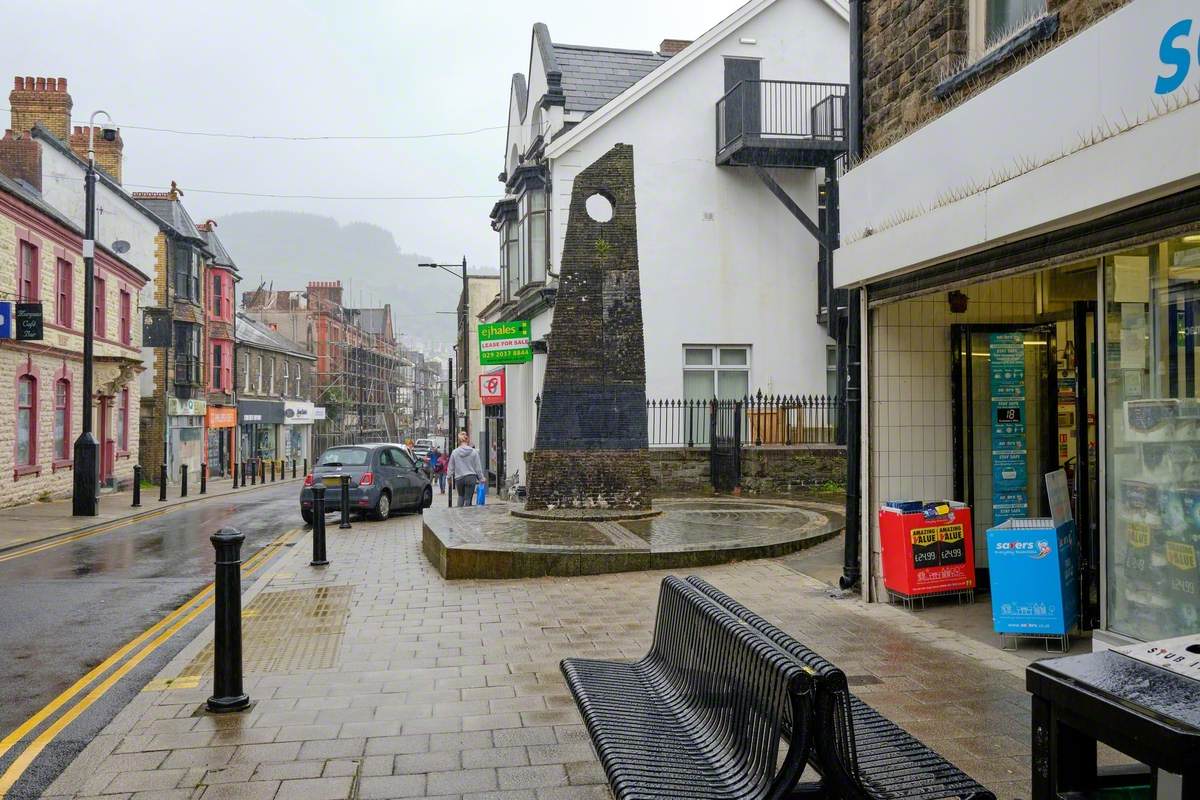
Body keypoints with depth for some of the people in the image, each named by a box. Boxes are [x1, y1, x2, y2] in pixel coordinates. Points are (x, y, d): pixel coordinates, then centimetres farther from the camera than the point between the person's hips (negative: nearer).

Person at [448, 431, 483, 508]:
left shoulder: (454, 452, -1)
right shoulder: (474, 452, -3)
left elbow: (451, 467, 6)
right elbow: (478, 467, 0)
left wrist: (450, 478, 18)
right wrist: (481, 478, 8)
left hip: (459, 478, 2)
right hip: (471, 478, -2)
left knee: (461, 496, 21)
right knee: (468, 498, 1)